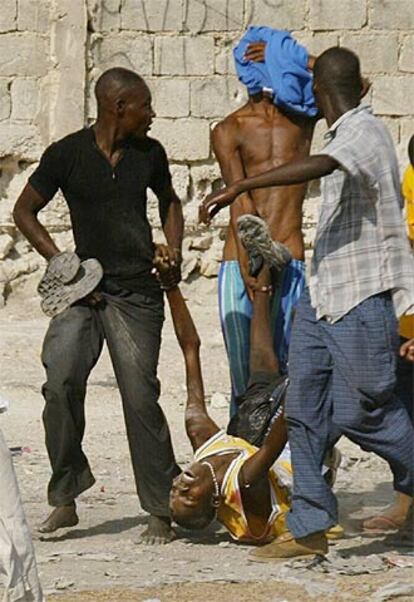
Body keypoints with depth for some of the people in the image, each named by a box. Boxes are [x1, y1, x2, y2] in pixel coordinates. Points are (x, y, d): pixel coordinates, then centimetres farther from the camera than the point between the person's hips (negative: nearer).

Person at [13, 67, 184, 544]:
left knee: (140, 396, -7)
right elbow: (24, 211, 4)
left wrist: (174, 246, 8)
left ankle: (161, 510, 1)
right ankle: (65, 498, -3)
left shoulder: (149, 154, 7)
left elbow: (168, 200, 26)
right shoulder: (67, 155, -3)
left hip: (137, 294, 1)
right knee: (61, 382, -17)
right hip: (84, 289, -1)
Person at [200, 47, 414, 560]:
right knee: (304, 409, 2)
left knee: (363, 411, -3)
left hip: (362, 298, -9)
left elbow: (317, 166, -34)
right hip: (322, 292, 9)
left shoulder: (364, 131, -14)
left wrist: (238, 188, -40)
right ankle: (308, 528, 4)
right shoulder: (346, 134, 16)